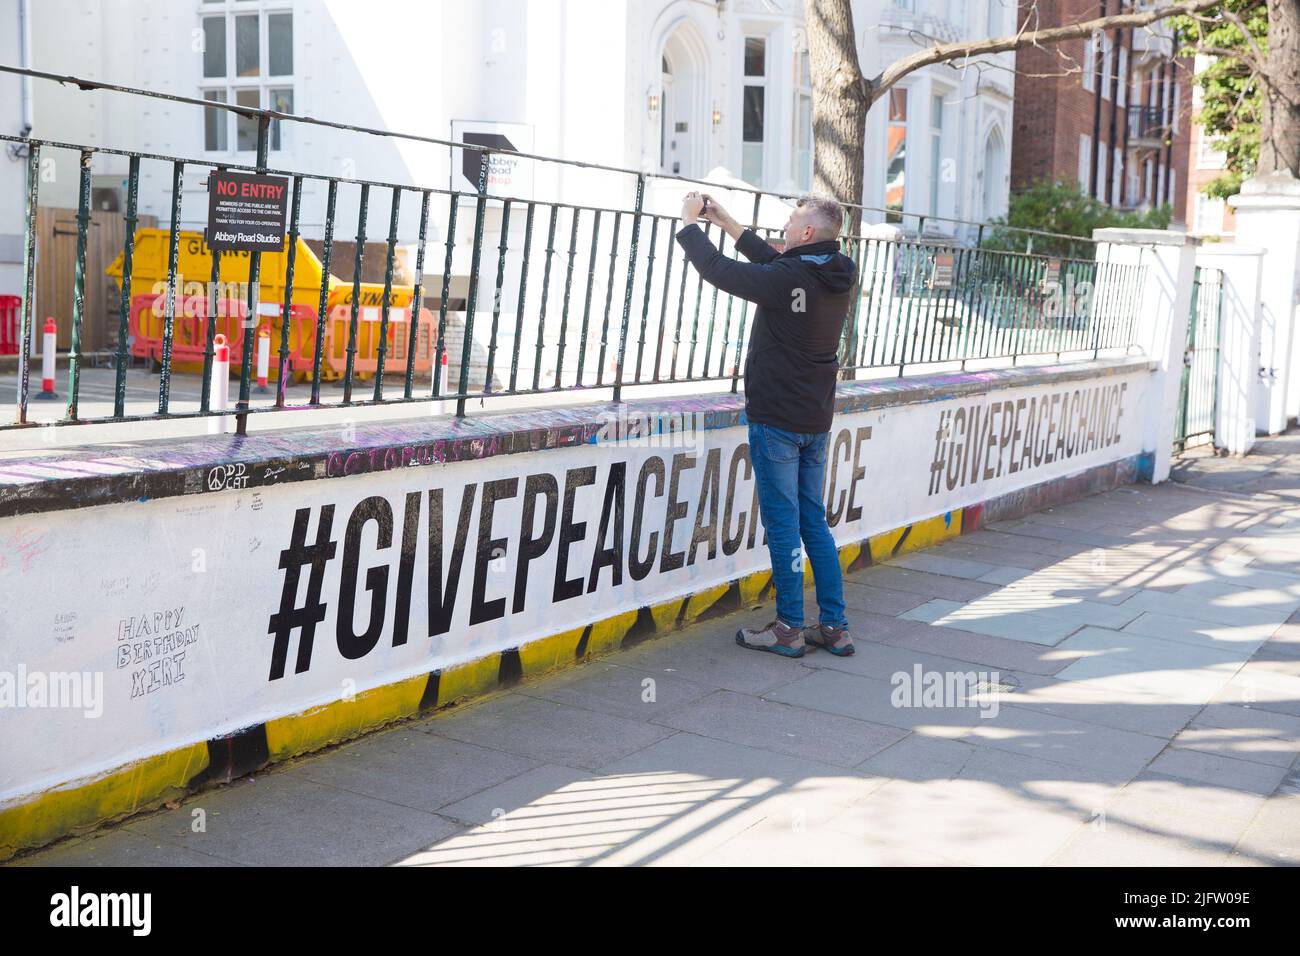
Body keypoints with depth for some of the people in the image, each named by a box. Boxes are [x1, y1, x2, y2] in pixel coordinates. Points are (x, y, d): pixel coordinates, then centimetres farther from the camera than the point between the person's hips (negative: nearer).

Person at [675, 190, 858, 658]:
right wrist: (726, 222, 23)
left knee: (782, 523, 1)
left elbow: (717, 269, -12)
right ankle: (834, 627, 15)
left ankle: (788, 629, 8)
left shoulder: (787, 281, -20)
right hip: (816, 420, 8)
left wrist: (689, 221, 4)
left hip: (777, 418, -8)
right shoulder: (836, 276, 4)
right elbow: (774, 260, 19)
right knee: (814, 522, 13)